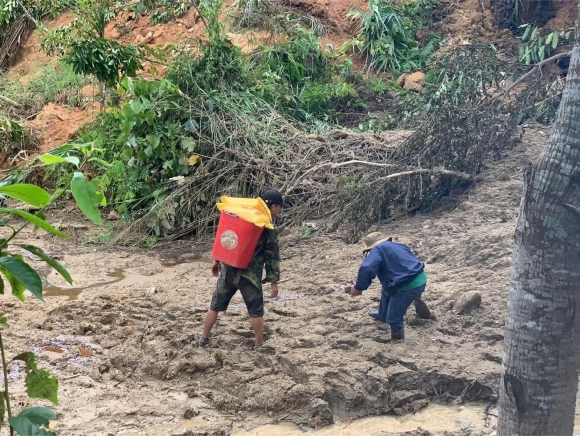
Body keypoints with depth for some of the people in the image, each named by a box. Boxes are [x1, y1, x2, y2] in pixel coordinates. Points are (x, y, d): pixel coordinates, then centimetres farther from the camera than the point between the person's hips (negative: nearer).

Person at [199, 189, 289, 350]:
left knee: (215, 306, 16)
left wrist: (217, 260, 18)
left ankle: (204, 339, 26)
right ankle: (258, 345, 18)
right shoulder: (269, 230, -8)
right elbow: (272, 258, -8)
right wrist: (274, 281, -1)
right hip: (249, 275, -5)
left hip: (228, 270, 5)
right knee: (256, 311, 11)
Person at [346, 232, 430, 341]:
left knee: (393, 317, 4)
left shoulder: (378, 250, -3)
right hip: (420, 279, 10)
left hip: (409, 286, -10)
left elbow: (366, 269, -19)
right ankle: (382, 316, 53)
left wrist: (358, 287, -8)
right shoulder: (397, 246, 22)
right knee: (386, 291, 33)